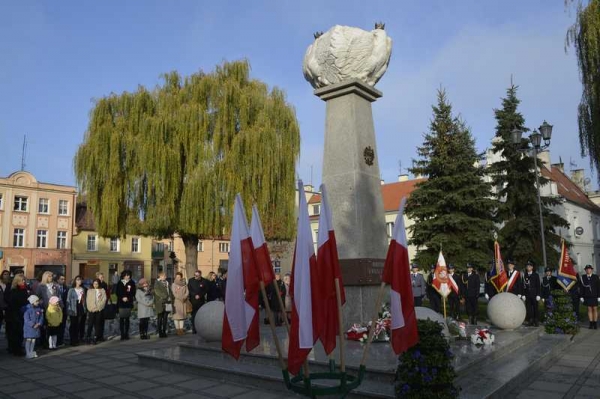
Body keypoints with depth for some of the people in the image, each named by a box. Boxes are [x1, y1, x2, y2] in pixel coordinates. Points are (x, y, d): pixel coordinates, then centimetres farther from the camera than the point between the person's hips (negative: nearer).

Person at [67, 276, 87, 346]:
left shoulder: (83, 289, 11)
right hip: (74, 311, -4)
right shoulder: (71, 290, -3)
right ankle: (73, 341, 5)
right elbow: (68, 300, -3)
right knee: (73, 326, -2)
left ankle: (80, 338, 18)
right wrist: (69, 310, -9)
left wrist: (85, 308, 5)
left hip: (82, 310, 4)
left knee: (81, 324, 5)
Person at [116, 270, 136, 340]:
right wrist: (122, 298, -10)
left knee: (127, 319, 5)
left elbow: (133, 293, 2)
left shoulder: (132, 283, 5)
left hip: (129, 303, 0)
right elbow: (117, 292, 5)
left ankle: (126, 334, 13)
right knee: (121, 319, -3)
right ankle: (122, 334, 1)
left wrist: (127, 298, -12)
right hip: (121, 303, 0)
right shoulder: (119, 283, 6)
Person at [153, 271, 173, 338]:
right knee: (160, 318, 0)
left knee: (165, 318, 8)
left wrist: (171, 299, 8)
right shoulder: (157, 282, -2)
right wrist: (164, 296, -18)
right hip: (160, 303, -6)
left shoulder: (167, 282, 18)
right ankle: (160, 333, 5)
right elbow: (157, 291, -13)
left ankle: (164, 332, 13)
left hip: (167, 303, 6)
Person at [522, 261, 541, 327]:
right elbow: (523, 286, 7)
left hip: (534, 295, -2)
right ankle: (530, 321, 6)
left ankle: (536, 321, 5)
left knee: (535, 308, -1)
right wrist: (523, 295, 0)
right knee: (528, 308, 0)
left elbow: (538, 286, 2)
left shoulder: (536, 275, 5)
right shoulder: (524, 275, 9)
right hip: (527, 295, 2)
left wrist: (538, 295, -5)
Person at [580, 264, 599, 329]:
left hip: (594, 296, -1)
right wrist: (582, 297, -3)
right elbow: (582, 287, 1)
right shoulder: (583, 277, 0)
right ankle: (591, 324, 8)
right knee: (589, 309, 4)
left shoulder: (596, 277, -4)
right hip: (587, 296, 1)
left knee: (595, 309, 3)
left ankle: (595, 324, 10)